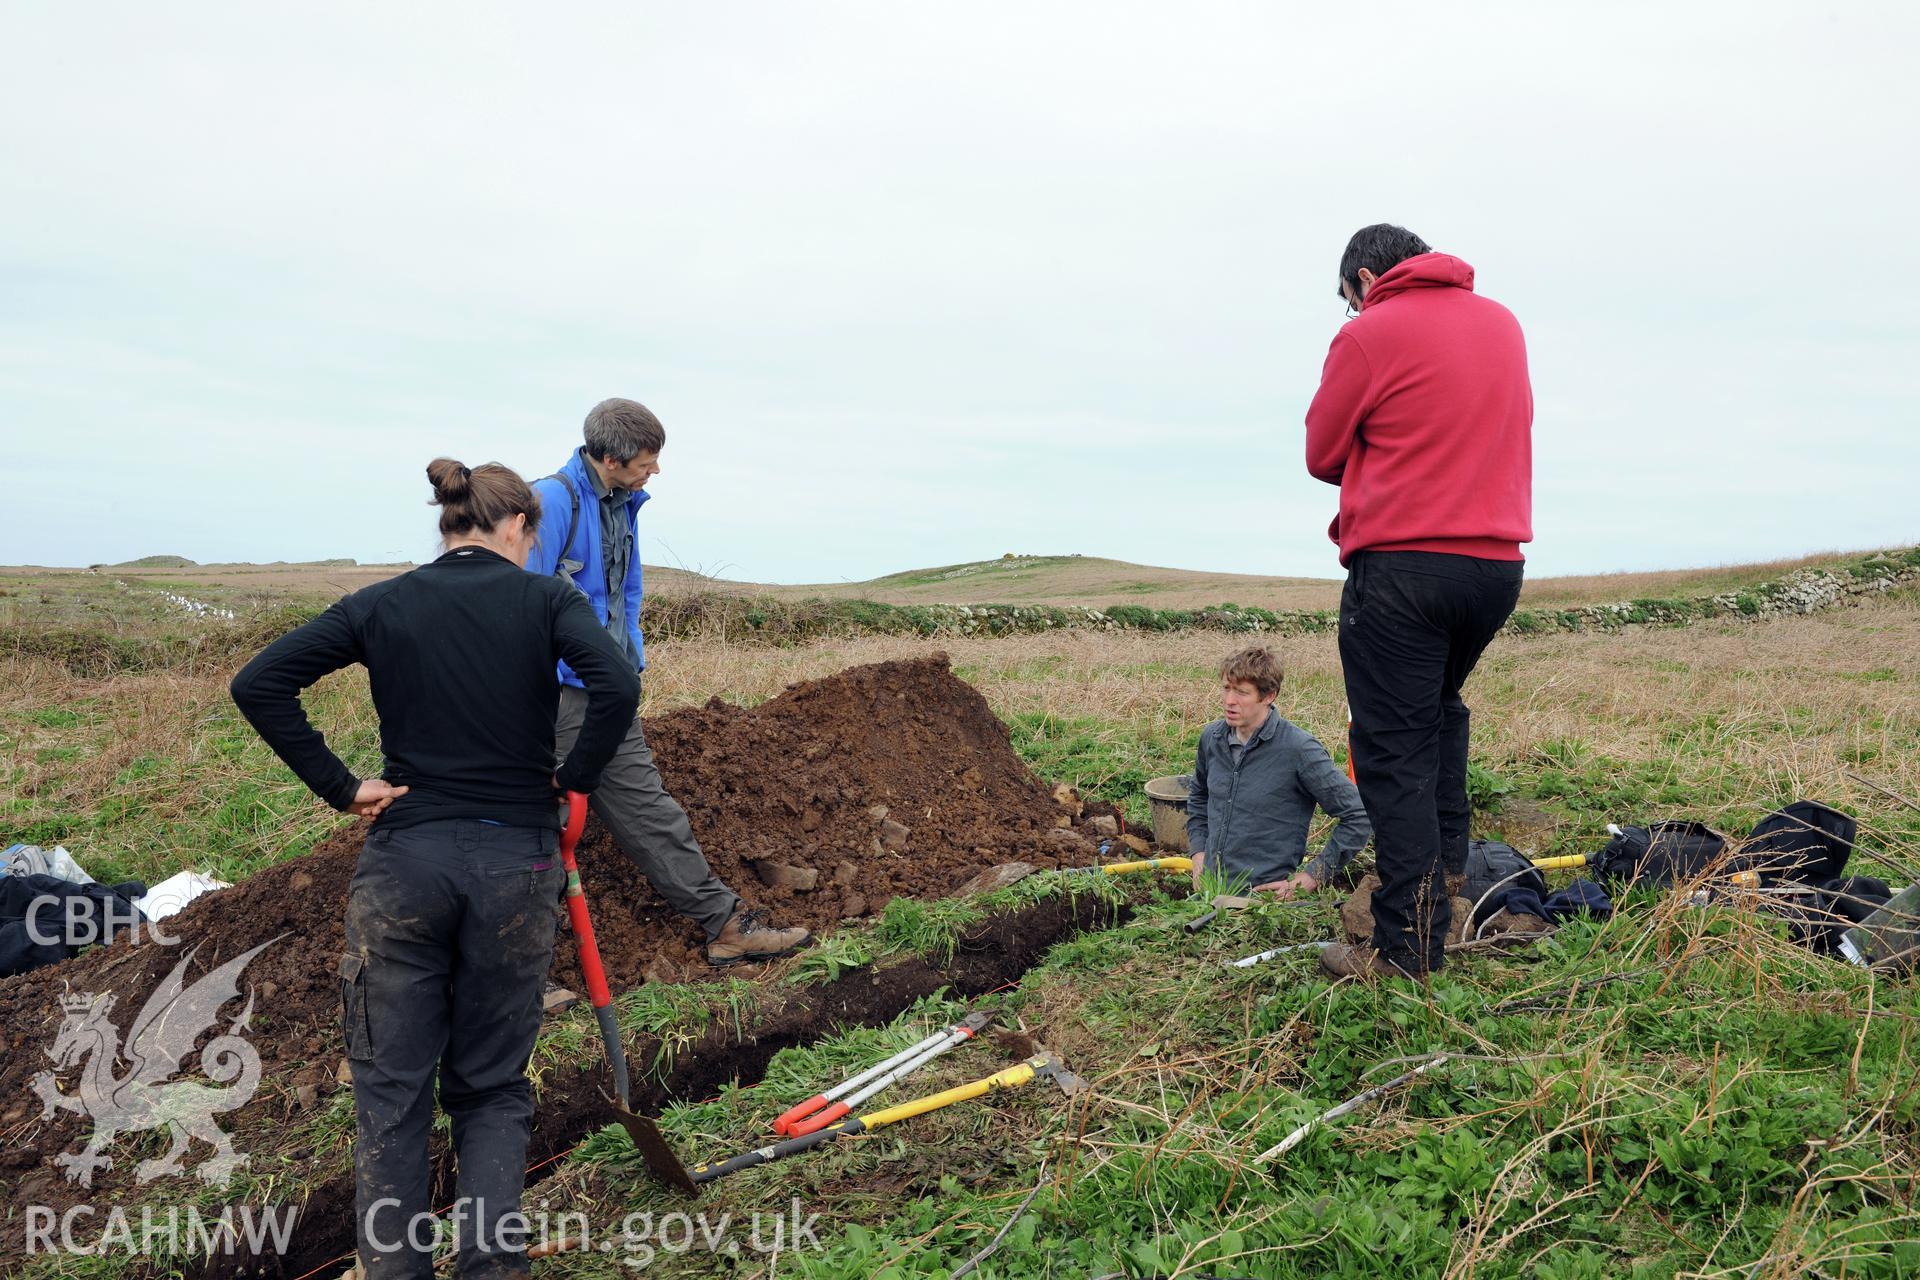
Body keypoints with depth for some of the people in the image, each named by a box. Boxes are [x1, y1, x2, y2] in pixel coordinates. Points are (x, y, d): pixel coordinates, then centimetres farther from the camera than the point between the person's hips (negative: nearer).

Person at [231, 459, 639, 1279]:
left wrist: (339, 787, -2)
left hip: (403, 864, 1)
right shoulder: (544, 599, -3)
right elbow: (617, 686, -19)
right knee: (492, 1087, 14)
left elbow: (258, 685, -4)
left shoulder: (382, 605, 3)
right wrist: (574, 780, -5)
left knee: (391, 1088, 13)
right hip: (515, 865, -1)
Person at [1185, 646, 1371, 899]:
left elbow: (1359, 818, -10)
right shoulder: (1211, 737, 5)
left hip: (1266, 896, -5)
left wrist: (1312, 876, -10)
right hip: (1210, 889, 5)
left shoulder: (1298, 749, -13)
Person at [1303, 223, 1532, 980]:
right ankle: (1448, 864, 29)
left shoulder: (1368, 334, -6)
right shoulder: (1503, 323, 14)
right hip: (1498, 563, 7)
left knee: (1393, 751, -2)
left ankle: (1409, 946, -1)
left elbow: (1323, 454, 1)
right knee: (1441, 707, 28)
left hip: (1401, 567, -7)